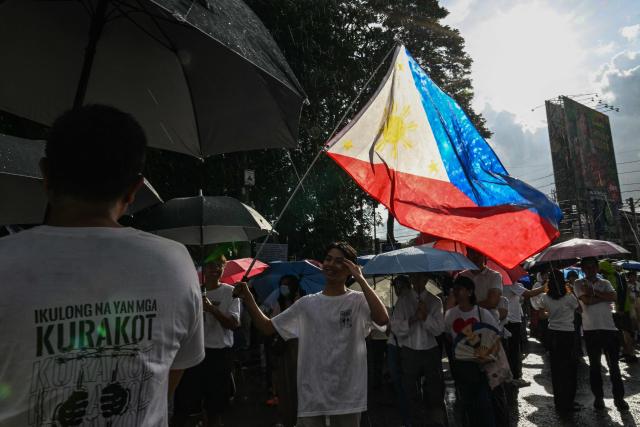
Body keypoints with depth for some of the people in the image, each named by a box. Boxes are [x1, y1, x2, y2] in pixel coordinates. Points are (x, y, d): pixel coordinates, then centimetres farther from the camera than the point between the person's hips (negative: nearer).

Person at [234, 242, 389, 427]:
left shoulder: (358, 301, -6)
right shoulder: (306, 303, 3)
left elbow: (383, 319, -26)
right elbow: (267, 327, 6)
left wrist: (360, 279, -21)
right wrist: (247, 298, -6)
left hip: (347, 397, -2)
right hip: (311, 396, 2)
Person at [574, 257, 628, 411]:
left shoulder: (605, 283, 11)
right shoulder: (579, 283, 3)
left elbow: (614, 297, -8)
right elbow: (586, 300, -12)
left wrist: (594, 291, -12)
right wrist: (604, 296, -9)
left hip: (609, 328, 2)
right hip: (591, 329, -2)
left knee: (614, 364, 5)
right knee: (594, 364, 8)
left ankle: (619, 397, 16)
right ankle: (598, 396, 18)